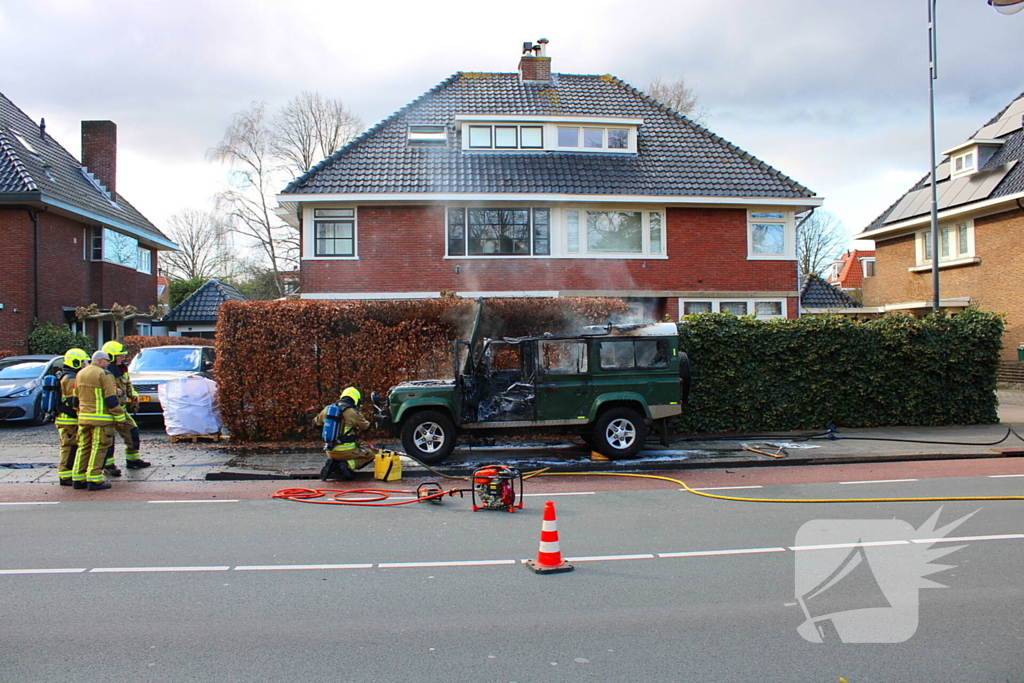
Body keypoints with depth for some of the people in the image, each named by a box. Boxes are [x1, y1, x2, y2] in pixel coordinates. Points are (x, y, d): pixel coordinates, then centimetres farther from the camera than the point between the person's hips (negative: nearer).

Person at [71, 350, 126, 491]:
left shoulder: (80, 374, 15)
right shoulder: (104, 374, -9)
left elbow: (76, 398, 21)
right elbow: (111, 399, -14)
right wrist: (120, 417, -9)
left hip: (83, 417, 7)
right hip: (100, 418, -7)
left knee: (83, 447, 13)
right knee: (98, 448, -4)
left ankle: (78, 479, 15)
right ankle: (94, 480, -6)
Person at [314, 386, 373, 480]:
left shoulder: (327, 409, 3)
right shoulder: (354, 413, -11)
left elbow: (317, 423, 19)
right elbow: (366, 427, 5)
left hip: (330, 451, 6)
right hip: (346, 451, -5)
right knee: (369, 455, 16)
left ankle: (333, 462, 3)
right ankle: (348, 465, -9)